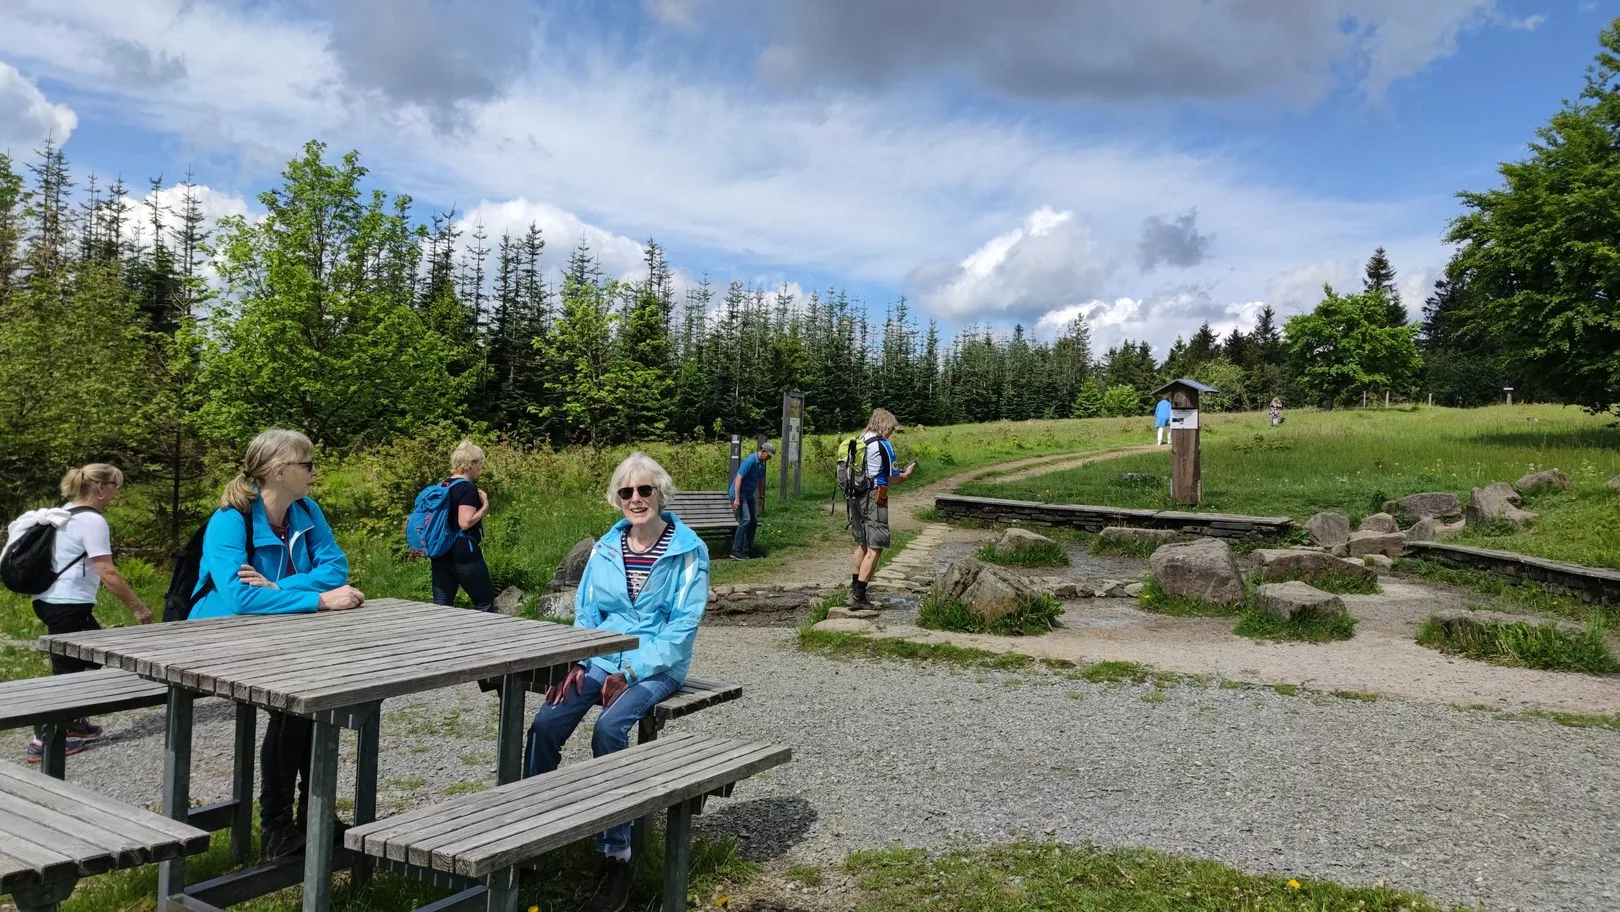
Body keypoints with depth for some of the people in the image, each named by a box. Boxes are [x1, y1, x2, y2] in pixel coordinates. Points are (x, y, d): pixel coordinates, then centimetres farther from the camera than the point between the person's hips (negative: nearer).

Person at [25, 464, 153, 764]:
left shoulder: (65, 514, 12)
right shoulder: (92, 521, -17)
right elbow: (108, 573, -21)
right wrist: (138, 607, -16)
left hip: (51, 601, 10)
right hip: (68, 606, -10)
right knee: (67, 671, -1)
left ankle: (73, 722, 24)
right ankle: (44, 739, 4)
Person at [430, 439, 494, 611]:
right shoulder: (468, 488, -12)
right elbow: (465, 522, -21)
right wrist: (485, 506, -8)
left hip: (441, 555, 8)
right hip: (464, 554, -8)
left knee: (440, 605, 6)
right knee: (485, 602, 5)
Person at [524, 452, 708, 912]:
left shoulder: (688, 550, -5)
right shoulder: (606, 547, 9)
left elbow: (684, 624, -9)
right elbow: (585, 612, 13)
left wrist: (633, 672, -17)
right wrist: (575, 662, -4)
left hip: (658, 665, -4)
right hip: (603, 659, 5)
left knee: (609, 728, -31)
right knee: (545, 725, -19)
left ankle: (617, 856, -20)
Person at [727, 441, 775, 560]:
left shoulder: (762, 463, 6)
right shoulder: (750, 461, -22)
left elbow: (761, 480, 19)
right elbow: (738, 479, -25)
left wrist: (761, 496, 20)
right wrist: (737, 499, -27)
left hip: (749, 495, 9)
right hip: (739, 494, -9)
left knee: (753, 521, 9)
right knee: (745, 520, -19)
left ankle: (748, 549, 20)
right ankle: (736, 551, -18)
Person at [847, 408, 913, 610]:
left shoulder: (858, 442, 12)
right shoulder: (883, 444, -10)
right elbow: (893, 479, -7)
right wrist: (907, 473, 14)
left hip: (855, 497, 8)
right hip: (873, 498, -8)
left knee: (862, 545, 20)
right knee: (875, 548, -5)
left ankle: (854, 590, 27)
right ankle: (858, 596, -9)